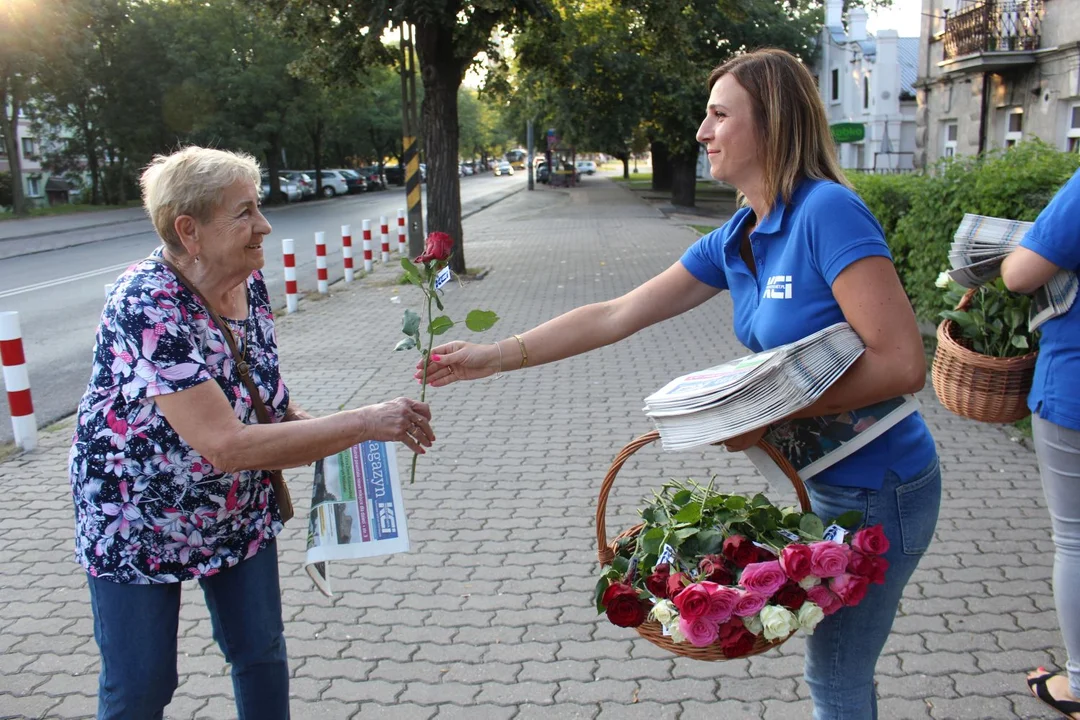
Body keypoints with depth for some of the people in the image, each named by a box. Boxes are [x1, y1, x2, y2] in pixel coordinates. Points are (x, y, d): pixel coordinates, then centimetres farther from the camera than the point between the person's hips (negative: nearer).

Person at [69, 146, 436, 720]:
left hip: (240, 507, 6)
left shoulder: (250, 281, -9)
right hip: (137, 521, -6)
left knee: (262, 653, 14)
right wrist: (364, 423, -38)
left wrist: (310, 426, -10)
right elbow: (225, 444, -38)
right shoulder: (146, 307, -31)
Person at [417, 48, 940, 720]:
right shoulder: (732, 242, 2)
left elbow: (903, 363, -25)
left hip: (878, 489, -7)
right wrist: (496, 356, 3)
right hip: (824, 480, 7)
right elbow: (617, 315, 4)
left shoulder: (828, 211, -22)